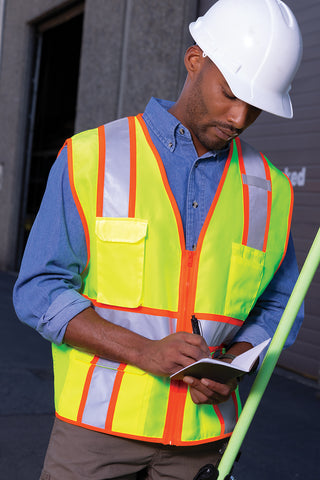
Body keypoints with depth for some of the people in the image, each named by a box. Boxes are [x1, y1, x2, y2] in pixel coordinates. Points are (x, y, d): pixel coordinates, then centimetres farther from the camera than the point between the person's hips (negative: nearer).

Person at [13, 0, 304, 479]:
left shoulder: (271, 190, 4)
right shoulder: (89, 157, -4)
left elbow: (277, 308, 12)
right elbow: (38, 292, -7)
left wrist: (229, 368, -8)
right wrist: (144, 353, -19)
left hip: (202, 433, 3)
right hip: (99, 421, -2)